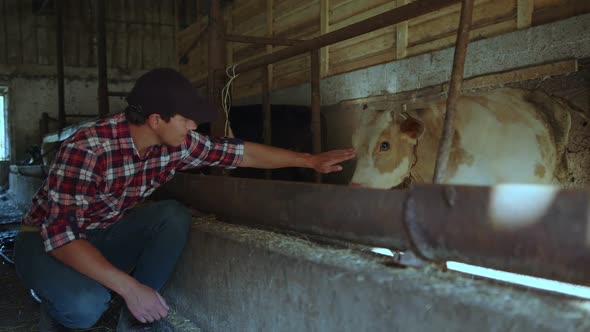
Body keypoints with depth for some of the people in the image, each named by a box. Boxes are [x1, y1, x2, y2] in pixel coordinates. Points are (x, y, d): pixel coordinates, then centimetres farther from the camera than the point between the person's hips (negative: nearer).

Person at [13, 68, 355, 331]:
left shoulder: (177, 143, -13)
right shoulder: (89, 148, -33)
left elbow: (241, 152, -4)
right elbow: (61, 233, -35)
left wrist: (310, 160, -3)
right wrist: (130, 287, -41)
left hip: (107, 234, 6)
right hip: (48, 239, -6)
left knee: (175, 216, -20)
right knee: (88, 304, -36)